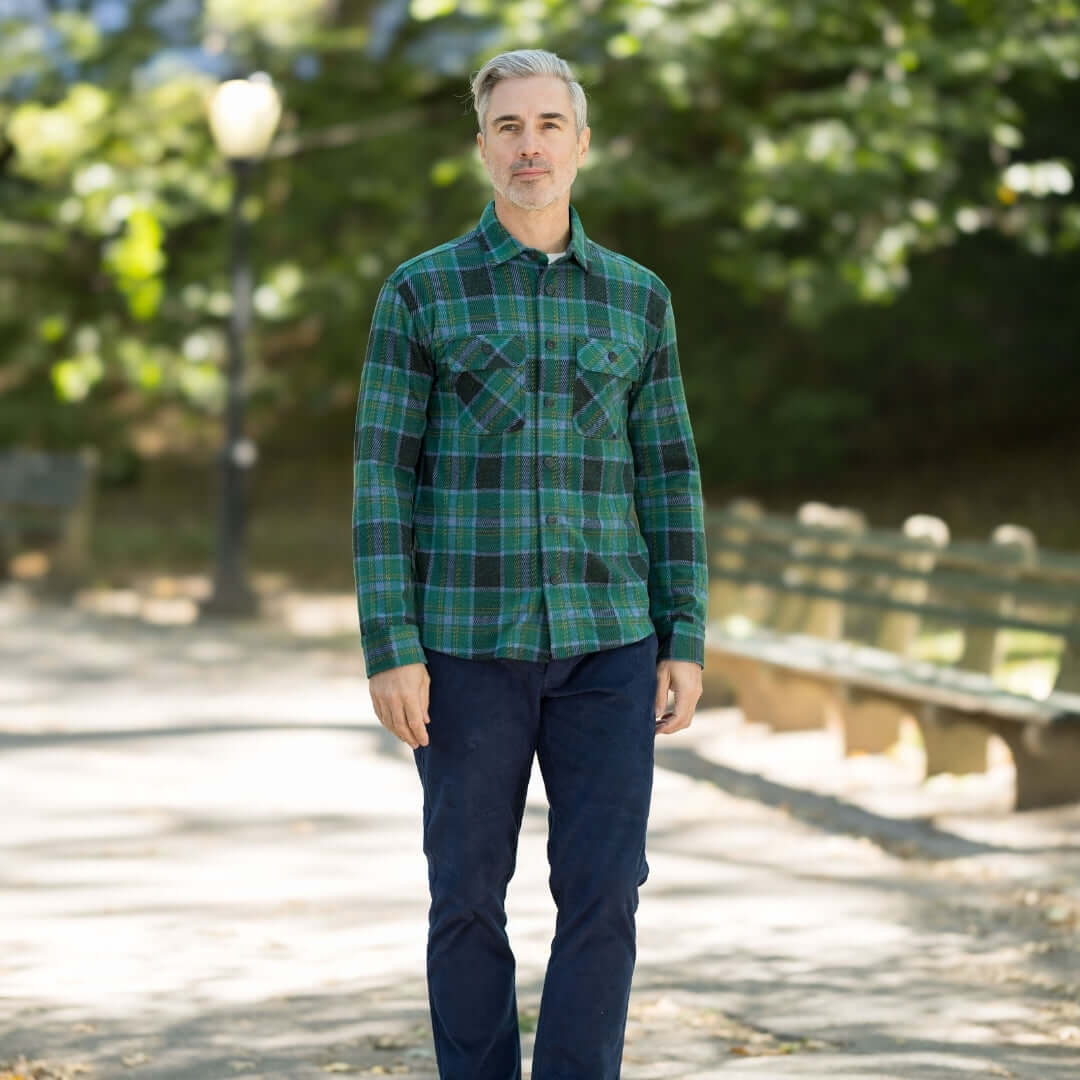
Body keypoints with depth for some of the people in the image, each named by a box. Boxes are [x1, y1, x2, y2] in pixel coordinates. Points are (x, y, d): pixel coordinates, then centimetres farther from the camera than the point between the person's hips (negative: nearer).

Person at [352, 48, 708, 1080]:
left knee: (602, 894, -4)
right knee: (470, 896, 4)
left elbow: (667, 477, 9)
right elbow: (382, 478, -3)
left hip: (604, 643, 2)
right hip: (468, 639, -2)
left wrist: (687, 643, 1)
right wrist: (389, 651, -10)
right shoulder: (420, 291, 0)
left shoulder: (637, 298, 8)